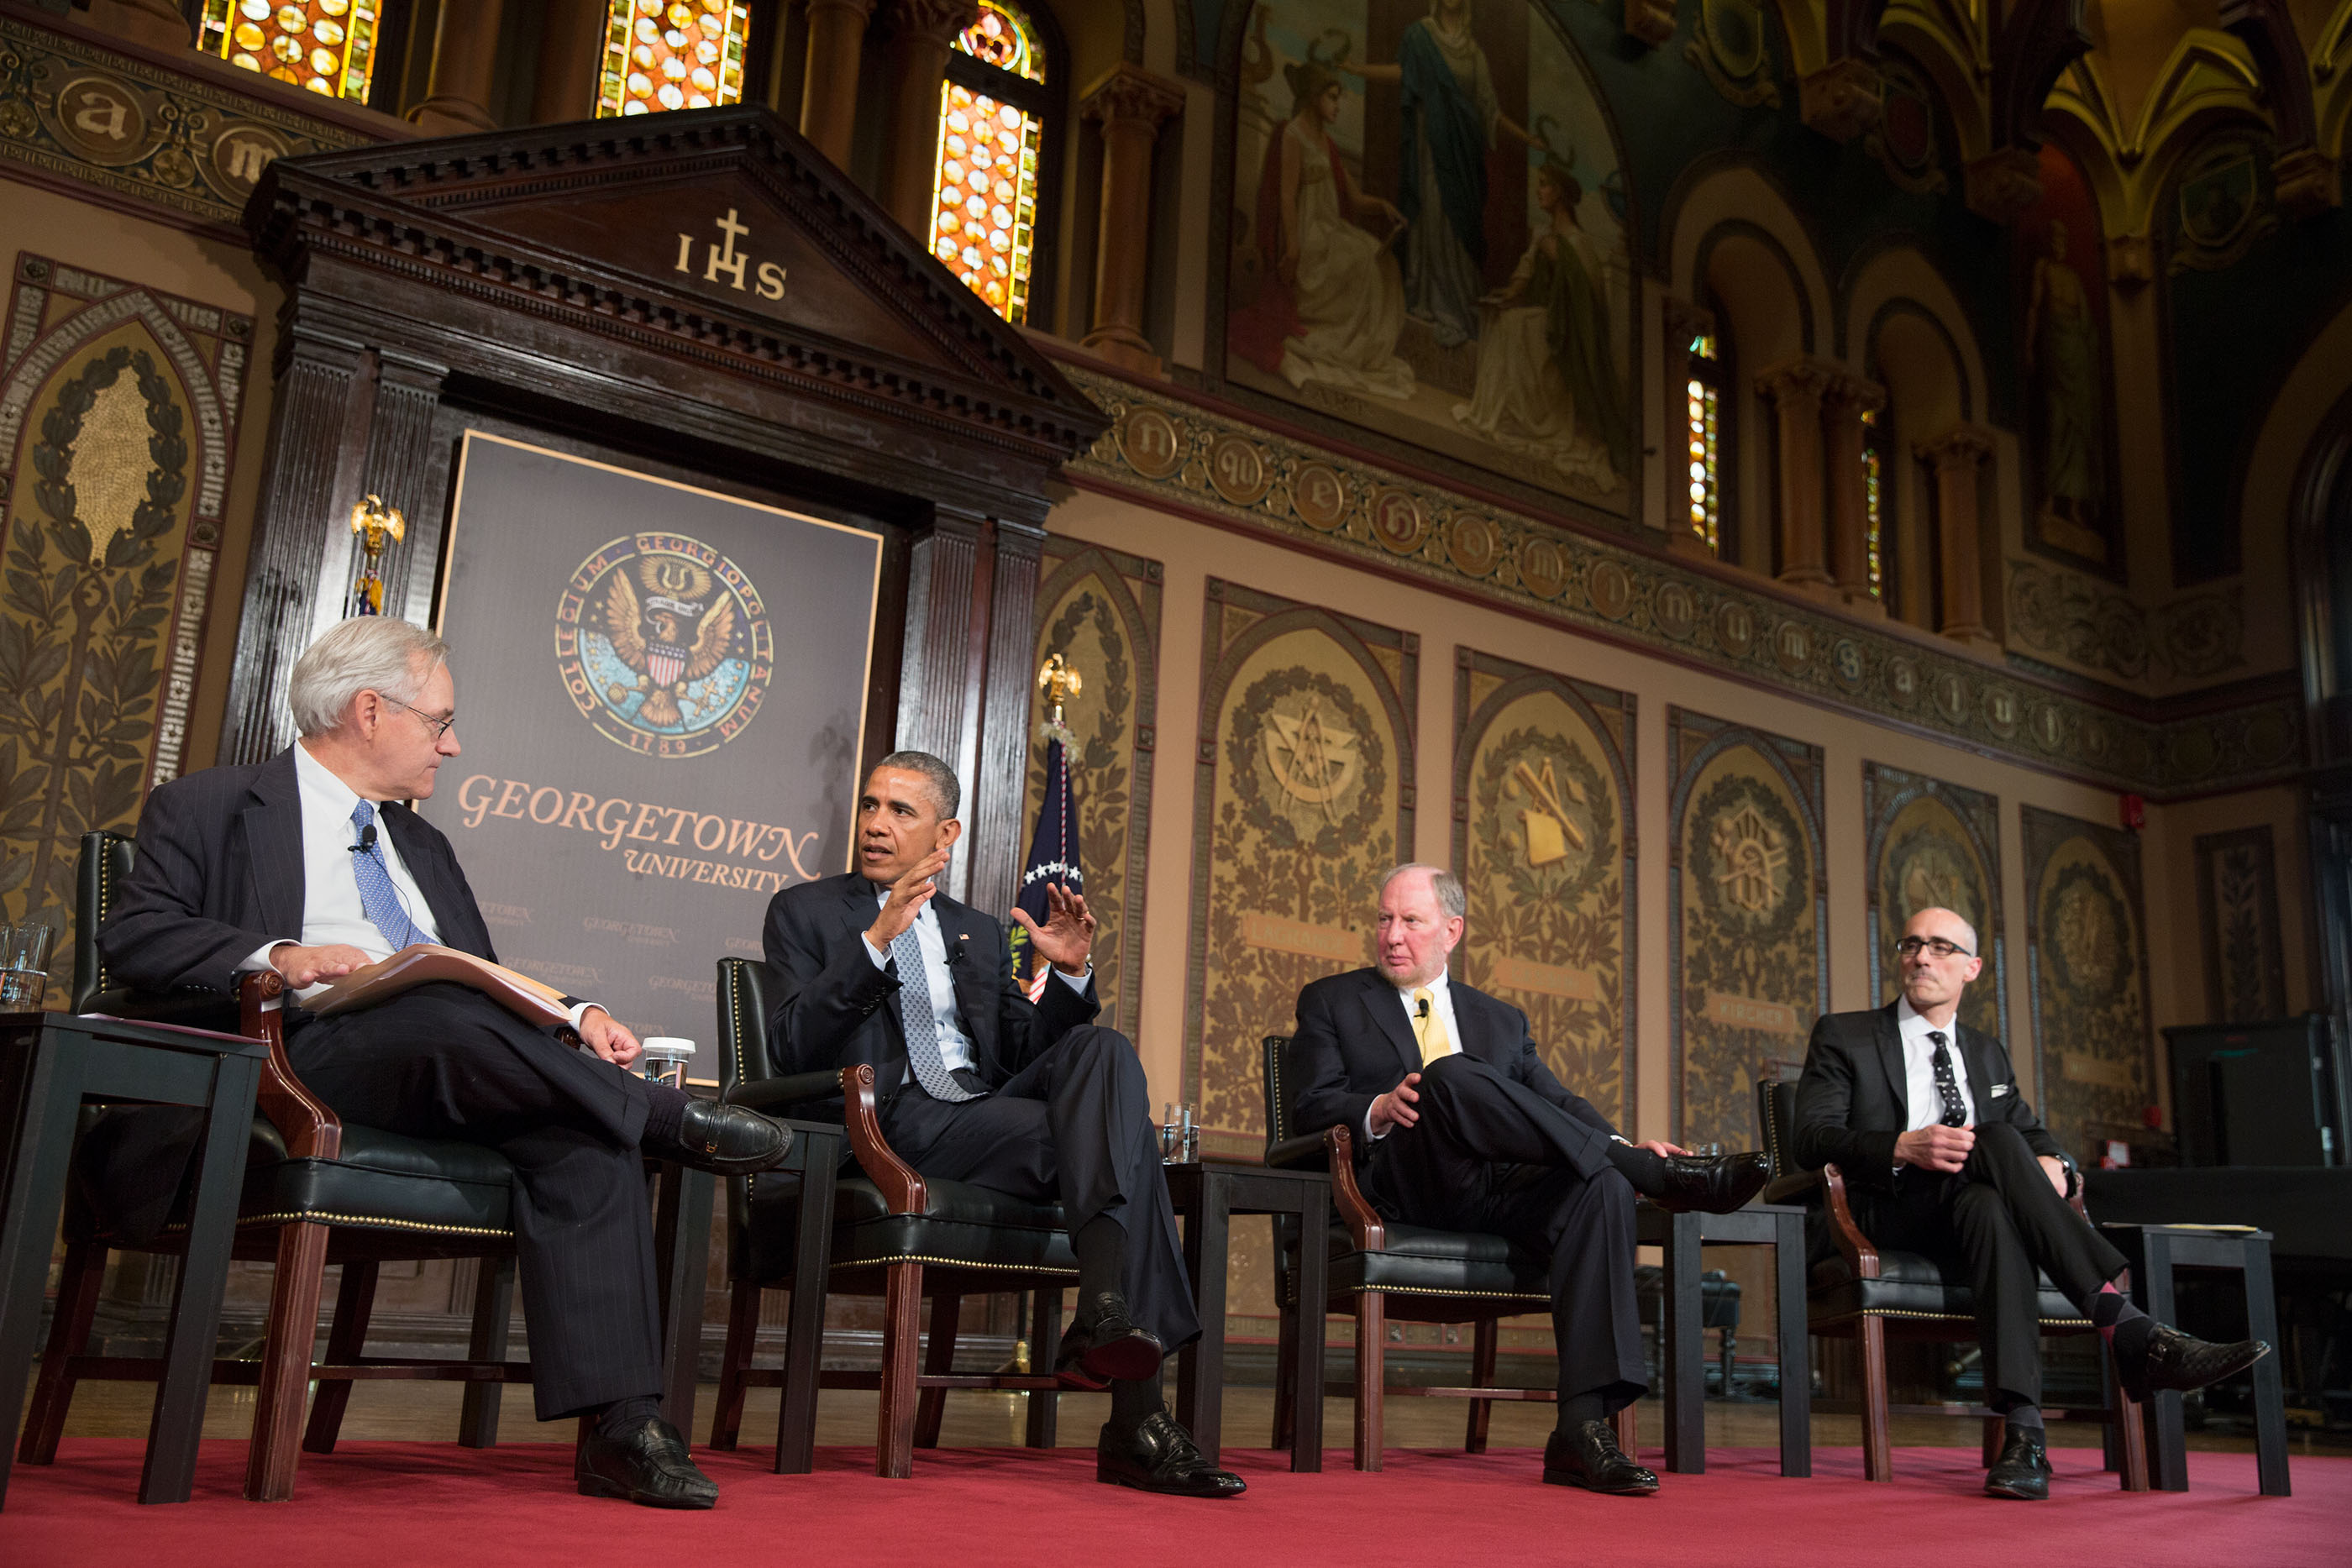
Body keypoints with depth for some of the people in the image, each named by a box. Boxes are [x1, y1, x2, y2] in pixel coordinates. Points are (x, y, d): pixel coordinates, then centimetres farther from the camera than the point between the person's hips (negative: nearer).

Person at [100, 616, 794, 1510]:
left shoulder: (421, 845, 32)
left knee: (588, 1138, -26)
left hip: (457, 1069, 6)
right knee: (446, 1014, -38)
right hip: (314, 1056, -5)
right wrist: (278, 956, -20)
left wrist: (573, 1018, 5)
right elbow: (134, 935, -2)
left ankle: (620, 1427, -30)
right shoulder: (210, 808, 13)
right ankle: (677, 1125, -21)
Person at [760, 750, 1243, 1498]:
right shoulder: (805, 911, 14)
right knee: (1122, 1139, -26)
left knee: (1105, 1049, -26)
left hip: (990, 1107, 5)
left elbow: (1023, 1056, 20)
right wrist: (876, 939, -15)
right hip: (898, 1122, -5)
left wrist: (1070, 974, 2)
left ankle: (1103, 1317, -40)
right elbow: (793, 1048, -3)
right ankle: (1136, 1421, -34)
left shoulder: (978, 931, 27)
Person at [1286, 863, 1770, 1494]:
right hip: (1411, 1187, -3)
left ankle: (1584, 1426, -34)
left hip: (1506, 1193, 4)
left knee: (1601, 1187, -29)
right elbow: (1310, 1110, 6)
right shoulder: (1331, 1002, 19)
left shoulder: (1501, 1020, 29)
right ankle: (1670, 1177, -28)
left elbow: (1559, 1104, 17)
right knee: (1451, 1075, -33)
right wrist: (1377, 1111, -15)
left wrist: (1622, 1146, -4)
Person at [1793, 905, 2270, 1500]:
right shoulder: (1843, 1037, 11)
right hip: (1894, 1216, -3)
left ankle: (2022, 1427, -50)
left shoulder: (1988, 1054, 27)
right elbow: (1810, 1138, -2)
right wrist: (1903, 1148, -20)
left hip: (1979, 1202, 3)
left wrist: (2052, 1163, -6)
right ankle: (2130, 1330, -41)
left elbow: (2034, 1131, 20)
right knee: (1998, 1142, -33)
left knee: (1989, 1207, -37)